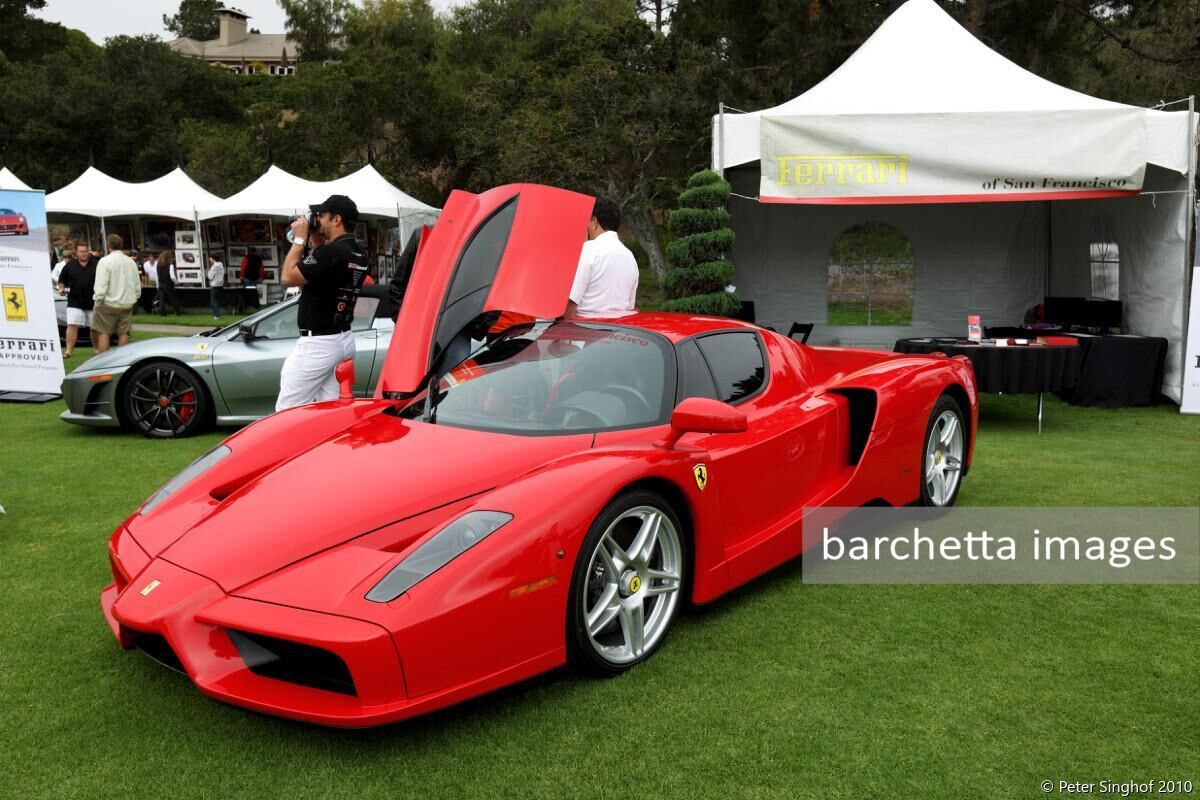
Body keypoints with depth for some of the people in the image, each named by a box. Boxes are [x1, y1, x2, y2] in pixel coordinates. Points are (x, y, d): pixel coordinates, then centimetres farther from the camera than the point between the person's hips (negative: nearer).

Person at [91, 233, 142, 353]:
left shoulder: (105, 261, -13)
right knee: (123, 333, 10)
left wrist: (98, 302, -6)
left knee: (103, 333, 1)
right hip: (127, 304, 5)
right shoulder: (131, 262, 5)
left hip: (109, 304, -5)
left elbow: (101, 286, -16)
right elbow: (137, 285, 10)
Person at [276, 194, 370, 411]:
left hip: (317, 343, -9)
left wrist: (299, 239, -7)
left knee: (287, 411, -4)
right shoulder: (359, 255, 10)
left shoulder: (331, 251, -19)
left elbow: (288, 277, -16)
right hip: (344, 340, 9)